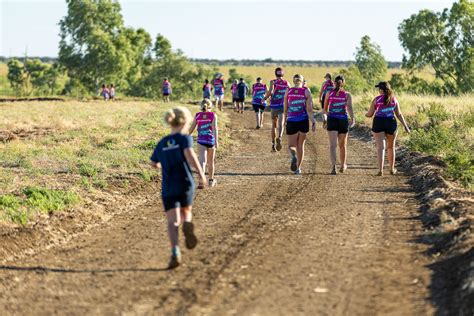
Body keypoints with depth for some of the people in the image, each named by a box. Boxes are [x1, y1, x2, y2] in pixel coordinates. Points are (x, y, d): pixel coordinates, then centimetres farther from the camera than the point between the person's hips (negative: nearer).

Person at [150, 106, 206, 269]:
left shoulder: (162, 143, 14)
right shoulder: (185, 138, 1)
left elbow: (154, 164, 24)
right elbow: (190, 154, -18)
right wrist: (201, 173, -13)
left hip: (168, 187, 2)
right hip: (185, 184, -2)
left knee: (173, 221, -5)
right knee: (186, 211, 22)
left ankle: (175, 252, -27)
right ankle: (187, 224, -14)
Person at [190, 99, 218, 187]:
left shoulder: (197, 115, 5)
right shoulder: (213, 115, 0)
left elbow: (191, 129, 6)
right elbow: (214, 128, -13)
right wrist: (216, 141, -19)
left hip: (201, 141, 0)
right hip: (211, 141, 0)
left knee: (202, 160, -11)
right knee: (211, 161, 18)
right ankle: (211, 181, 33)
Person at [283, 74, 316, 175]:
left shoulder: (288, 91, 2)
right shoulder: (306, 91, -1)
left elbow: (285, 109, 9)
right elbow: (309, 109, -8)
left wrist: (285, 120, 23)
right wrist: (313, 122, -6)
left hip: (291, 122, 0)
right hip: (303, 121, 0)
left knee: (291, 145, 8)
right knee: (300, 145, 16)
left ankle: (293, 156, -26)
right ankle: (298, 168, 16)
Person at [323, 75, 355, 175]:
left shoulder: (329, 93, 7)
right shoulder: (347, 95, 3)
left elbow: (325, 110, 16)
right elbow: (349, 107, -15)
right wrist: (352, 119, -22)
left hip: (332, 120, 0)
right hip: (343, 120, 0)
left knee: (333, 145, -9)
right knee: (342, 145, 18)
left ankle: (333, 166, -28)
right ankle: (343, 165, 34)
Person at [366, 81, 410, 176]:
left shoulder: (376, 100, -3)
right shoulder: (394, 99, 4)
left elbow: (370, 114, 0)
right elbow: (399, 114, 5)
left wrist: (366, 114, 23)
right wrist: (405, 126, 11)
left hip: (378, 123, -2)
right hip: (391, 123, 2)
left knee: (380, 147, -4)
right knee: (391, 147, 18)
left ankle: (380, 170, -16)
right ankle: (392, 169, 29)